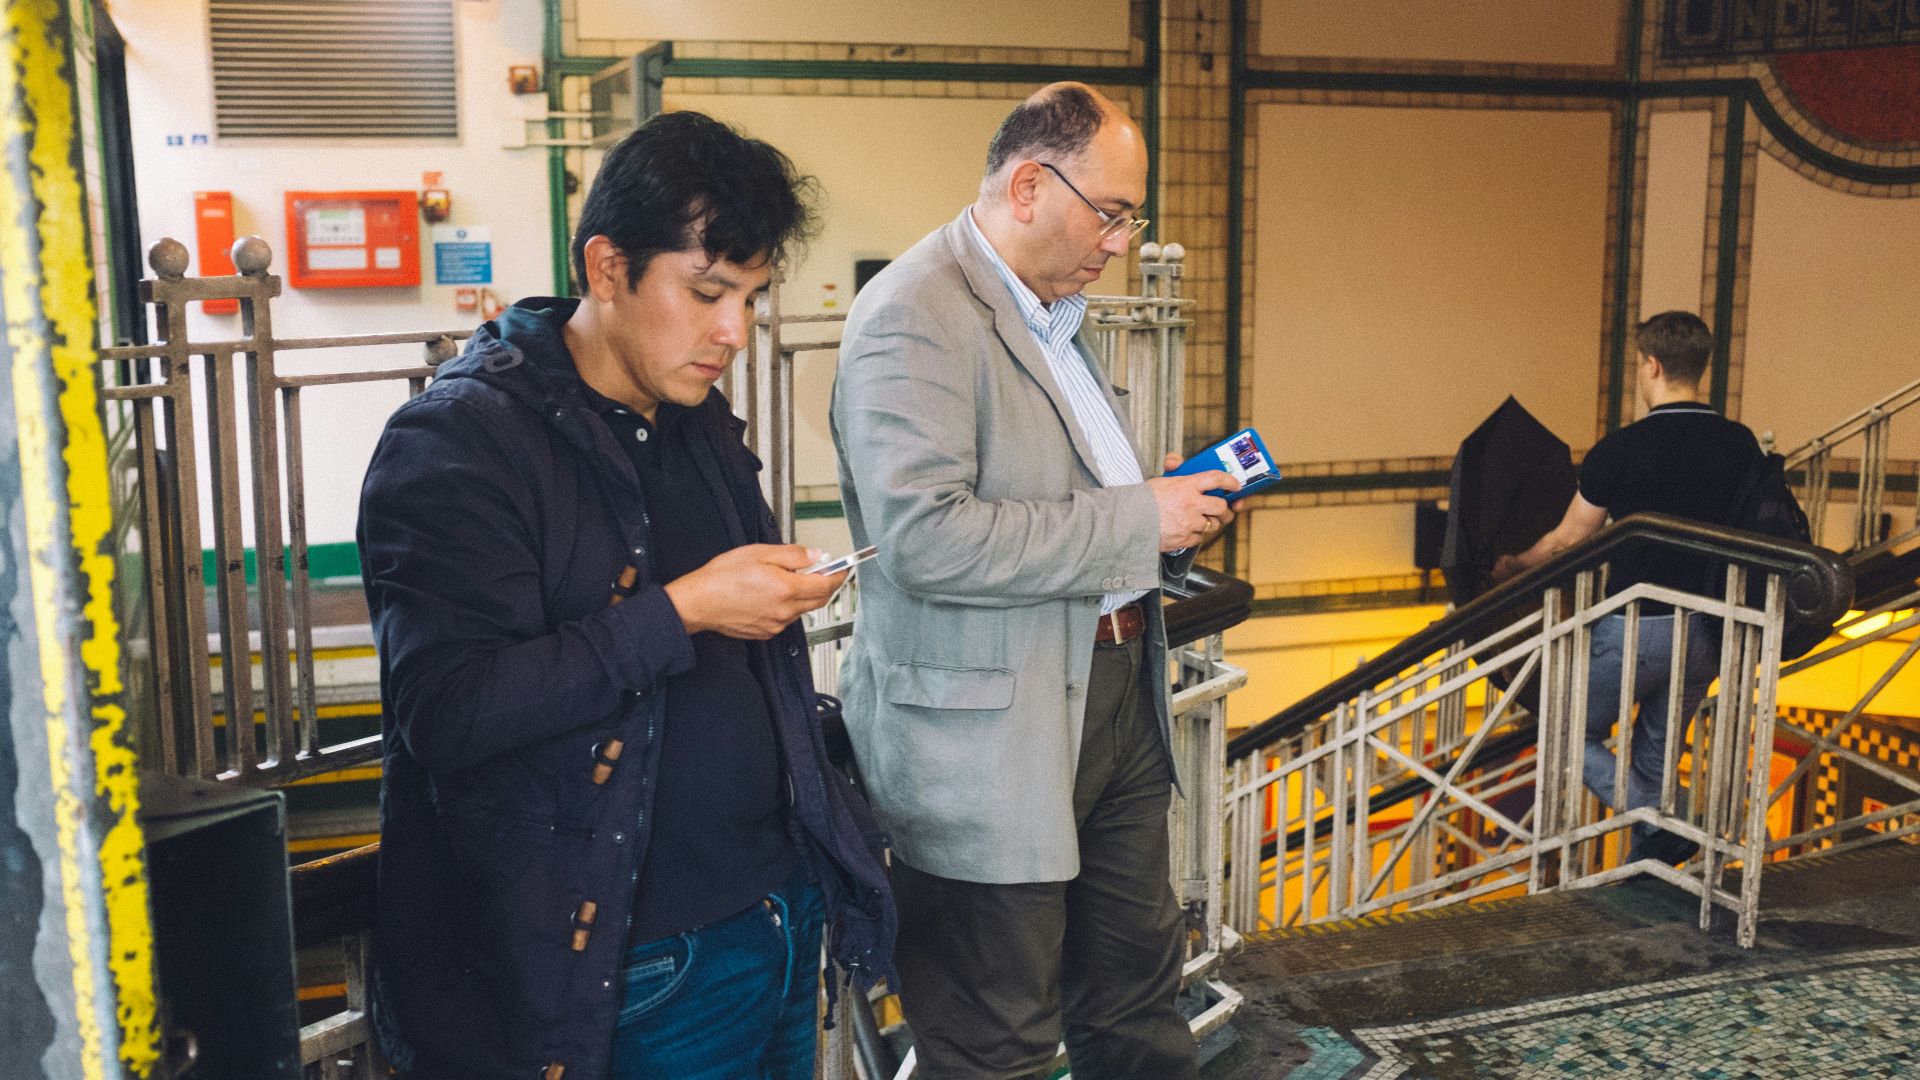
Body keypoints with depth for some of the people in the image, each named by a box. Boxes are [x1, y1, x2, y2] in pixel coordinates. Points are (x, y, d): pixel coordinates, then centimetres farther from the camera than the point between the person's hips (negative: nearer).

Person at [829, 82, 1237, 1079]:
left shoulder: (1055, 314, 15)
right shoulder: (914, 315, -17)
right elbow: (923, 540, -27)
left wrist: (1166, 500, 7)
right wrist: (1137, 520, -21)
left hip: (1114, 692, 9)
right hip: (989, 731, -9)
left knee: (1137, 996, 22)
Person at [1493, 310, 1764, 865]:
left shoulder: (1620, 450, -14)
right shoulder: (1741, 444, 0)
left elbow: (1566, 542, -5)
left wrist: (1512, 566, 14)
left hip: (1635, 627, -5)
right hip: (1705, 631, 6)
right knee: (1656, 756, 19)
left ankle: (1663, 821, -6)